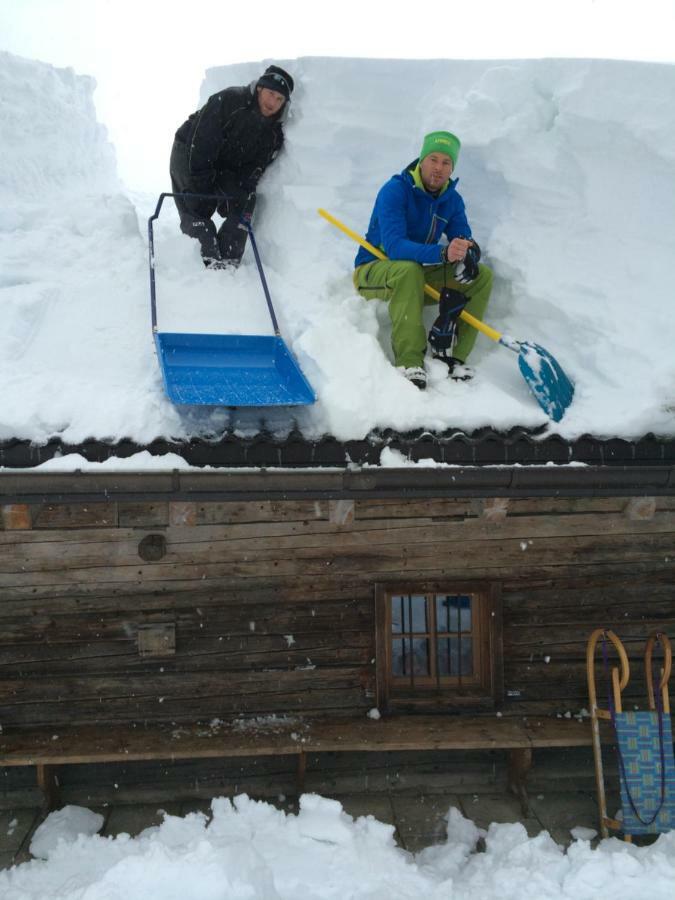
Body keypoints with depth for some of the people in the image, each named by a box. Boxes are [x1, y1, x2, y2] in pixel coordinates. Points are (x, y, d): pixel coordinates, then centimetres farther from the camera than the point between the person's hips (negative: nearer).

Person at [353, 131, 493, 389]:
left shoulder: (452, 200, 1)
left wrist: (468, 253, -34)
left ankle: (449, 354, -14)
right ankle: (409, 360, -36)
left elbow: (466, 242, -7)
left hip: (420, 275, 6)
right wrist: (442, 253, -47)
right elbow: (394, 246, -33)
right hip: (373, 272, -6)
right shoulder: (395, 190, -19)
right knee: (409, 270, -39)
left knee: (482, 275, -10)